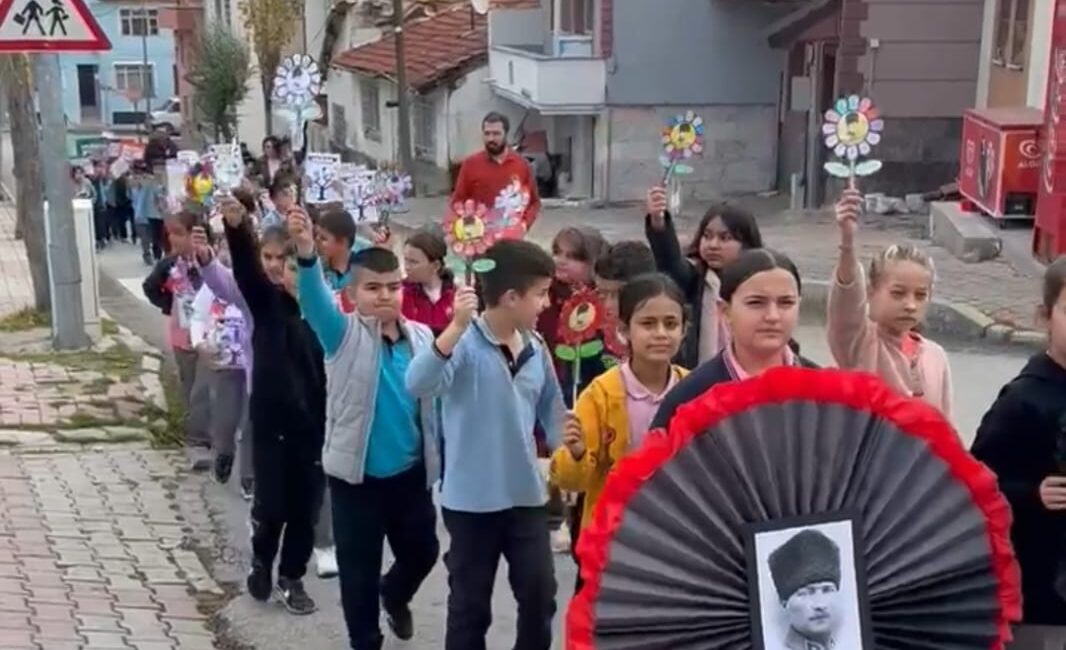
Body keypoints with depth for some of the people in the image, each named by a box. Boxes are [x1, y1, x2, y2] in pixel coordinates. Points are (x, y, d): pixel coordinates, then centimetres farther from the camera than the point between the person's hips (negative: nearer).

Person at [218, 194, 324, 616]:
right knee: (270, 505, 2)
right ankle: (261, 562, 31)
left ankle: (291, 578, 28)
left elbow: (333, 376, 0)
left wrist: (332, 429, -2)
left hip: (313, 427, 2)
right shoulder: (267, 303, -5)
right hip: (271, 424, -1)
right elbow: (246, 269, -24)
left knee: (305, 508, 9)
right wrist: (236, 227, -43)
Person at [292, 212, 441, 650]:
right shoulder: (344, 335, -12)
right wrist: (306, 252, -50)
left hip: (411, 473, 4)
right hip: (356, 475, -4)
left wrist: (439, 461, 9)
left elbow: (433, 402, 6)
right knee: (359, 567, 8)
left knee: (422, 550, 21)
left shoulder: (421, 337, -2)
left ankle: (394, 595, 53)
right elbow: (315, 300, -31)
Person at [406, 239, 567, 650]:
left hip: (527, 494, 5)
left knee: (540, 596, 12)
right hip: (472, 499, -5)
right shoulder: (465, 343, -17)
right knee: (470, 604, 9)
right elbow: (418, 385, -33)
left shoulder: (536, 349, 3)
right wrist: (456, 327, -42)